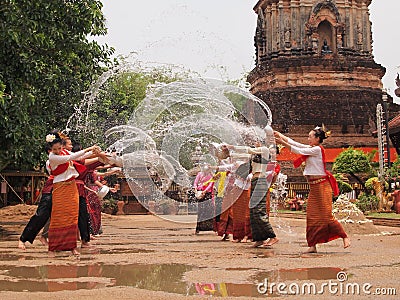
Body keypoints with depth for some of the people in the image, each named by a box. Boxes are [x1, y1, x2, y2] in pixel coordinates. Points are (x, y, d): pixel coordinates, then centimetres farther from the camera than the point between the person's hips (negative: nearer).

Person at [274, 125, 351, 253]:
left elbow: (298, 150, -13)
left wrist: (283, 143, -11)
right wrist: (280, 135, 8)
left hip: (322, 185, -9)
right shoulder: (311, 149, 13)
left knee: (326, 216, -7)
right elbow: (295, 143, 13)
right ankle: (312, 245, 6)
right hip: (314, 187, 9)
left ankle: (345, 237, 8)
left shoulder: (317, 149, -12)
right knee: (312, 216, 4)